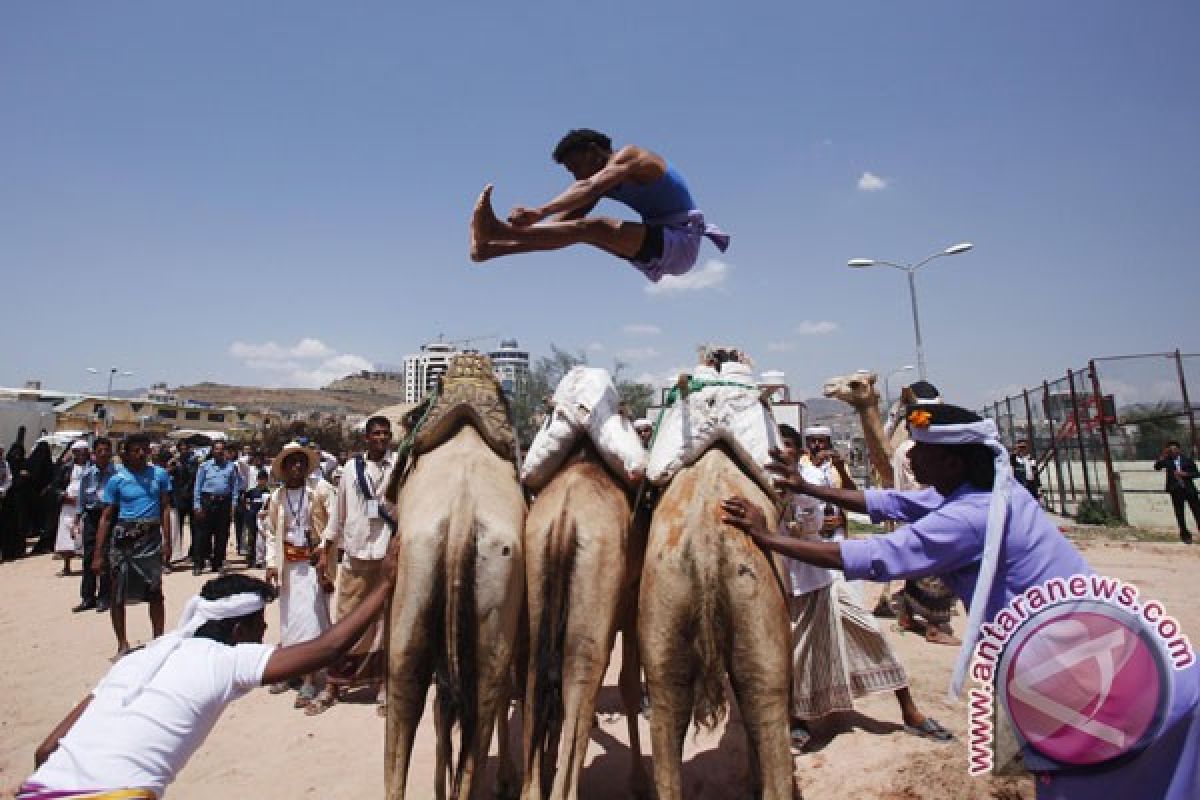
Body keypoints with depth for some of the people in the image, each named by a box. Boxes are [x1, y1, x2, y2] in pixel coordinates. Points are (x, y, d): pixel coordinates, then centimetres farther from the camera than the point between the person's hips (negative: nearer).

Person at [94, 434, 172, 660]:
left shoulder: (159, 474, 3)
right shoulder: (117, 480, -1)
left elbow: (164, 508, 6)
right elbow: (106, 517, 0)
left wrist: (167, 542, 0)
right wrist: (98, 555, -3)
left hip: (151, 536, 1)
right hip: (123, 537, 0)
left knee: (155, 591, 4)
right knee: (118, 592, 6)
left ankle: (159, 640, 15)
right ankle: (122, 644, 20)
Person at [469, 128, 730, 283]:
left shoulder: (628, 156, -11)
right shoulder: (605, 179, 14)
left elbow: (589, 188, -29)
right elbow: (569, 215, 6)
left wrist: (539, 213, -40)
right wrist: (529, 228, -6)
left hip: (681, 244, -9)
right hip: (657, 247, 9)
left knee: (593, 228, -28)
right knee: (578, 229, 1)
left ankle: (498, 233, -37)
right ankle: (491, 246, -5)